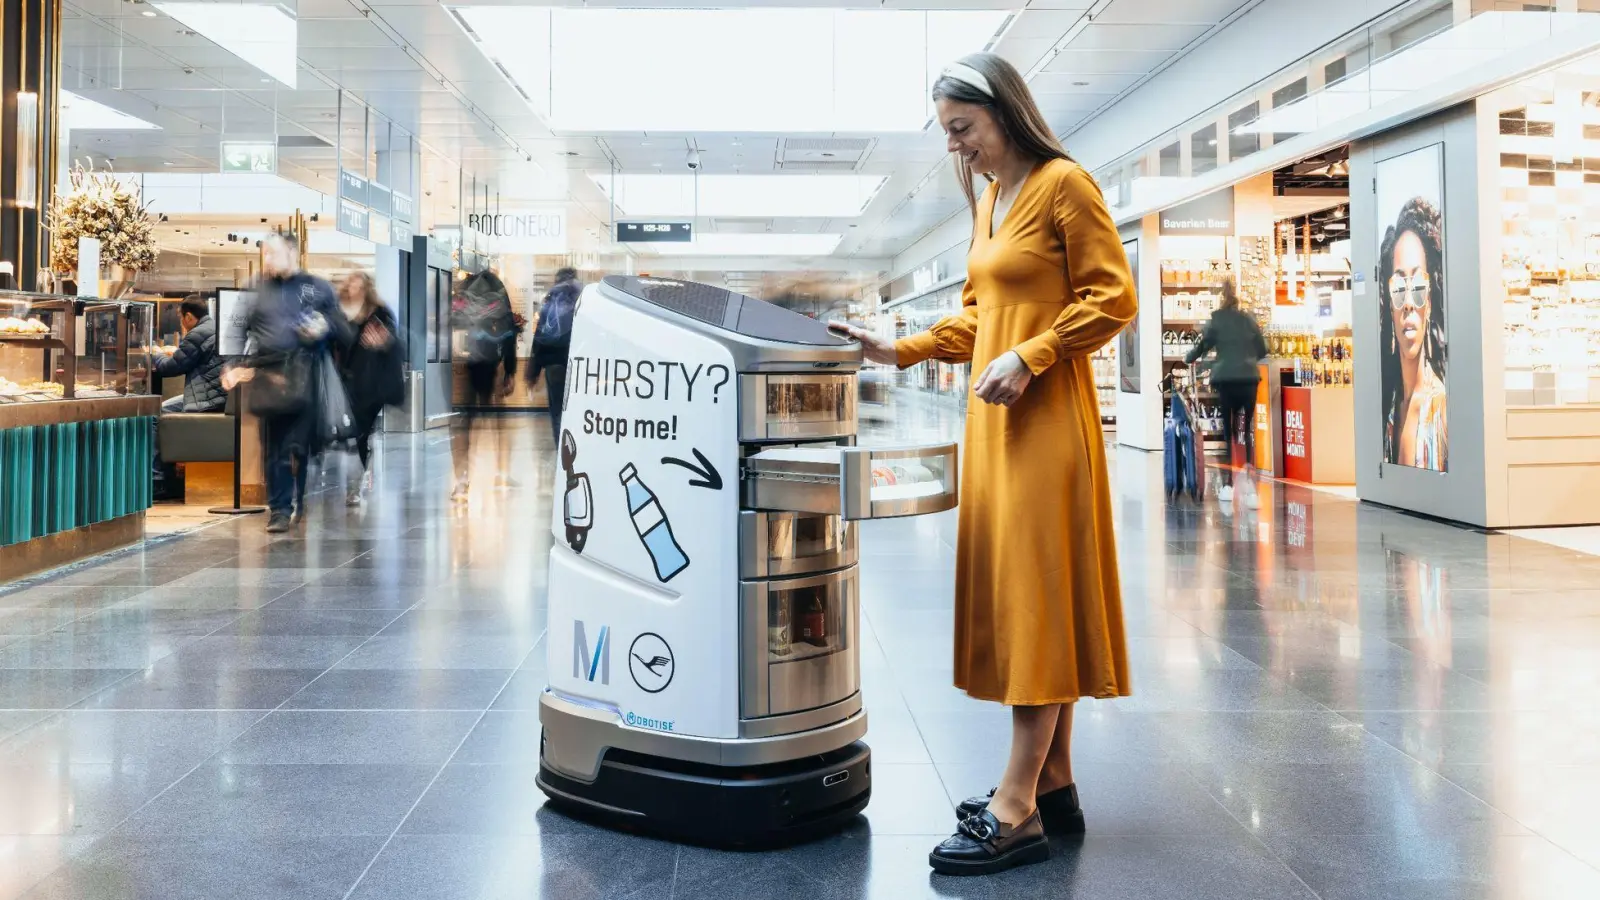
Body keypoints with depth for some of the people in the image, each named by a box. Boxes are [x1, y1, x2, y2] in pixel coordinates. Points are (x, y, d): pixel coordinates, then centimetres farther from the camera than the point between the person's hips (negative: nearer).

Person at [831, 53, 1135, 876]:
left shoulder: (1064, 185, -7)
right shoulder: (987, 198, 16)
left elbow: (1112, 299, -11)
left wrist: (1028, 357, -18)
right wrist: (902, 352, 10)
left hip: (1045, 416, -8)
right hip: (992, 415, 8)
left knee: (1036, 591, -8)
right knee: (1012, 591, 8)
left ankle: (1017, 810, -5)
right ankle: (1053, 785, 16)